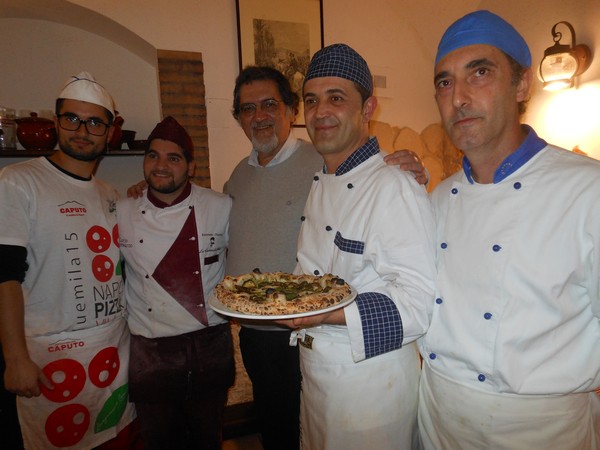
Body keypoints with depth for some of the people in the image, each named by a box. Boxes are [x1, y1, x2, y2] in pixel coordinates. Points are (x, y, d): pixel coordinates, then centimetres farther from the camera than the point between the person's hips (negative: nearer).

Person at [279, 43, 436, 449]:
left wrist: (328, 314, -32)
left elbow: (417, 303, -25)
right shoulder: (319, 184, 5)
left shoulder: (396, 188, -22)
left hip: (372, 381, -7)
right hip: (313, 370, 8)